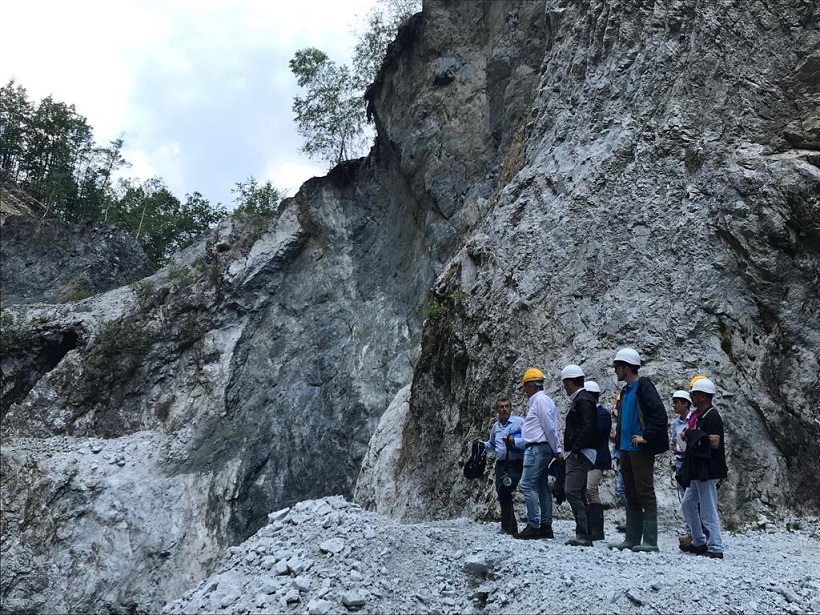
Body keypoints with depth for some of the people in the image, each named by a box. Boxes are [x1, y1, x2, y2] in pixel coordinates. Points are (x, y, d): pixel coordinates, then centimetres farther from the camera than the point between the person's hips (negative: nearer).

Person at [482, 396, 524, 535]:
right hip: (501, 464, 6)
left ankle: (507, 526, -16)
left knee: (505, 489, -24)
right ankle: (512, 529, 16)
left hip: (516, 463, -6)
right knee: (502, 495, 3)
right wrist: (482, 445, 12)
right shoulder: (495, 427, 19)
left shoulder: (519, 422, -1)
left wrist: (515, 441, -21)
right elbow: (492, 446, 31)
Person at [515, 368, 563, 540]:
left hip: (537, 449, -11)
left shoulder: (540, 400, -12)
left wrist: (557, 450, -10)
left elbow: (550, 428, -16)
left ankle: (533, 526, -13)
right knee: (541, 486, 10)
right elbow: (550, 428, 19)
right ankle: (546, 526, 13)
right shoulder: (538, 400, 20)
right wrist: (557, 450, 14)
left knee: (527, 485, -11)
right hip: (539, 449, 11)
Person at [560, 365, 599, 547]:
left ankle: (583, 536, -16)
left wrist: (575, 450, -21)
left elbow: (588, 427, -23)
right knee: (579, 495, 12)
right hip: (577, 455, 11)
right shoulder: (579, 399, 19)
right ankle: (585, 536, 16)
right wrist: (569, 451, 15)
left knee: (573, 492, -15)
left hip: (580, 455, -11)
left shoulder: (583, 400, -12)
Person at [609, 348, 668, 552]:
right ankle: (632, 539, 17)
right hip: (627, 449, 9)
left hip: (641, 450, -9)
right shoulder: (626, 391, 18)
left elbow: (659, 413, -19)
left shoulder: (644, 386, -10)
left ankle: (650, 541, -4)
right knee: (631, 496, 12)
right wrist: (619, 440, 19)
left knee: (645, 494, -7)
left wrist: (646, 437, -20)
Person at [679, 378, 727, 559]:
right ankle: (699, 542, 25)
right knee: (688, 504, 17)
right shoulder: (701, 415, 16)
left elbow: (714, 442, -24)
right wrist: (690, 435, 5)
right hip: (698, 471, 11)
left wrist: (692, 435, -16)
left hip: (708, 472, -11)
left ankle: (715, 548, 0)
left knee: (708, 511, -6)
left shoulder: (712, 416, -15)